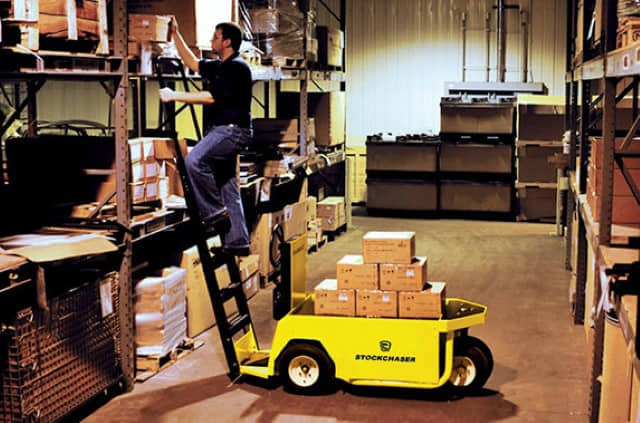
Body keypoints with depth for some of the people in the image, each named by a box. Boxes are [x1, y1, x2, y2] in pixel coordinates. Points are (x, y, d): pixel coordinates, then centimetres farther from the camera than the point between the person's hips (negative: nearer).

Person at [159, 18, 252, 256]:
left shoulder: (237, 67, -11)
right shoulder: (218, 66, 18)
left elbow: (211, 97, -19)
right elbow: (192, 63, 28)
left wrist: (174, 96, -16)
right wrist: (175, 35, 23)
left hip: (232, 130, -10)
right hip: (221, 131, 10)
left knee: (195, 160, -27)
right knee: (227, 187, 7)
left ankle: (214, 212, -17)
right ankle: (237, 241, 9)